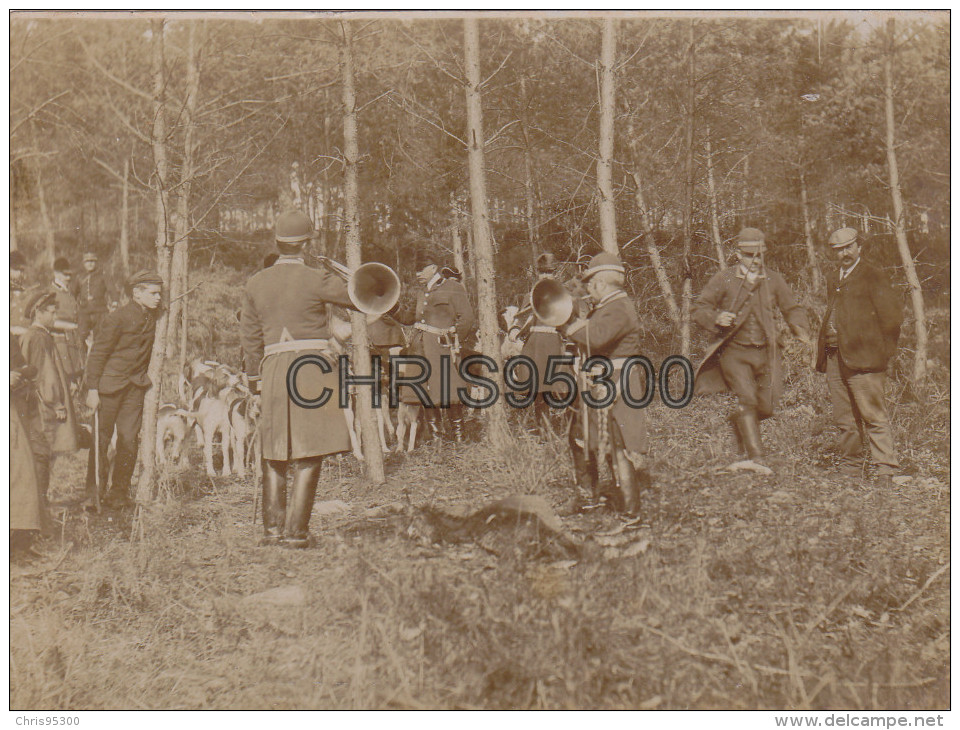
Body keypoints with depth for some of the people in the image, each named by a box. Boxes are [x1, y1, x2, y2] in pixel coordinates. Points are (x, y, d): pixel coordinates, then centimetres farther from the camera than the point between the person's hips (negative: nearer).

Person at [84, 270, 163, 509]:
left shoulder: (151, 317, 4)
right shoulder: (116, 318, -14)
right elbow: (97, 353, -12)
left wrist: (142, 378, 14)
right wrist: (92, 390, -13)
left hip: (135, 385, 5)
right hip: (109, 384, -5)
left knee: (129, 438, 0)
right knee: (101, 438, 3)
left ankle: (119, 492, 12)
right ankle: (94, 491, 17)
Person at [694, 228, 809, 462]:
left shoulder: (773, 280, 8)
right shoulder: (723, 280, -1)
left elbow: (792, 308, 17)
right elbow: (700, 309, 0)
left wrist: (801, 329, -3)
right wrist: (717, 318, -22)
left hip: (764, 352, 3)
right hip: (734, 351, -3)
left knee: (767, 406, 2)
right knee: (747, 399, -16)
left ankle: (738, 421, 36)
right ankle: (756, 457, -10)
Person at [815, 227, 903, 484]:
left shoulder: (872, 276, -3)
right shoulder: (835, 281, 20)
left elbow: (893, 315, -7)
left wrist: (881, 351, -7)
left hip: (861, 358, -7)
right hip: (834, 359, 7)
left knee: (874, 417, -9)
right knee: (845, 420, 12)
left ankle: (886, 471, -7)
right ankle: (850, 468, 20)